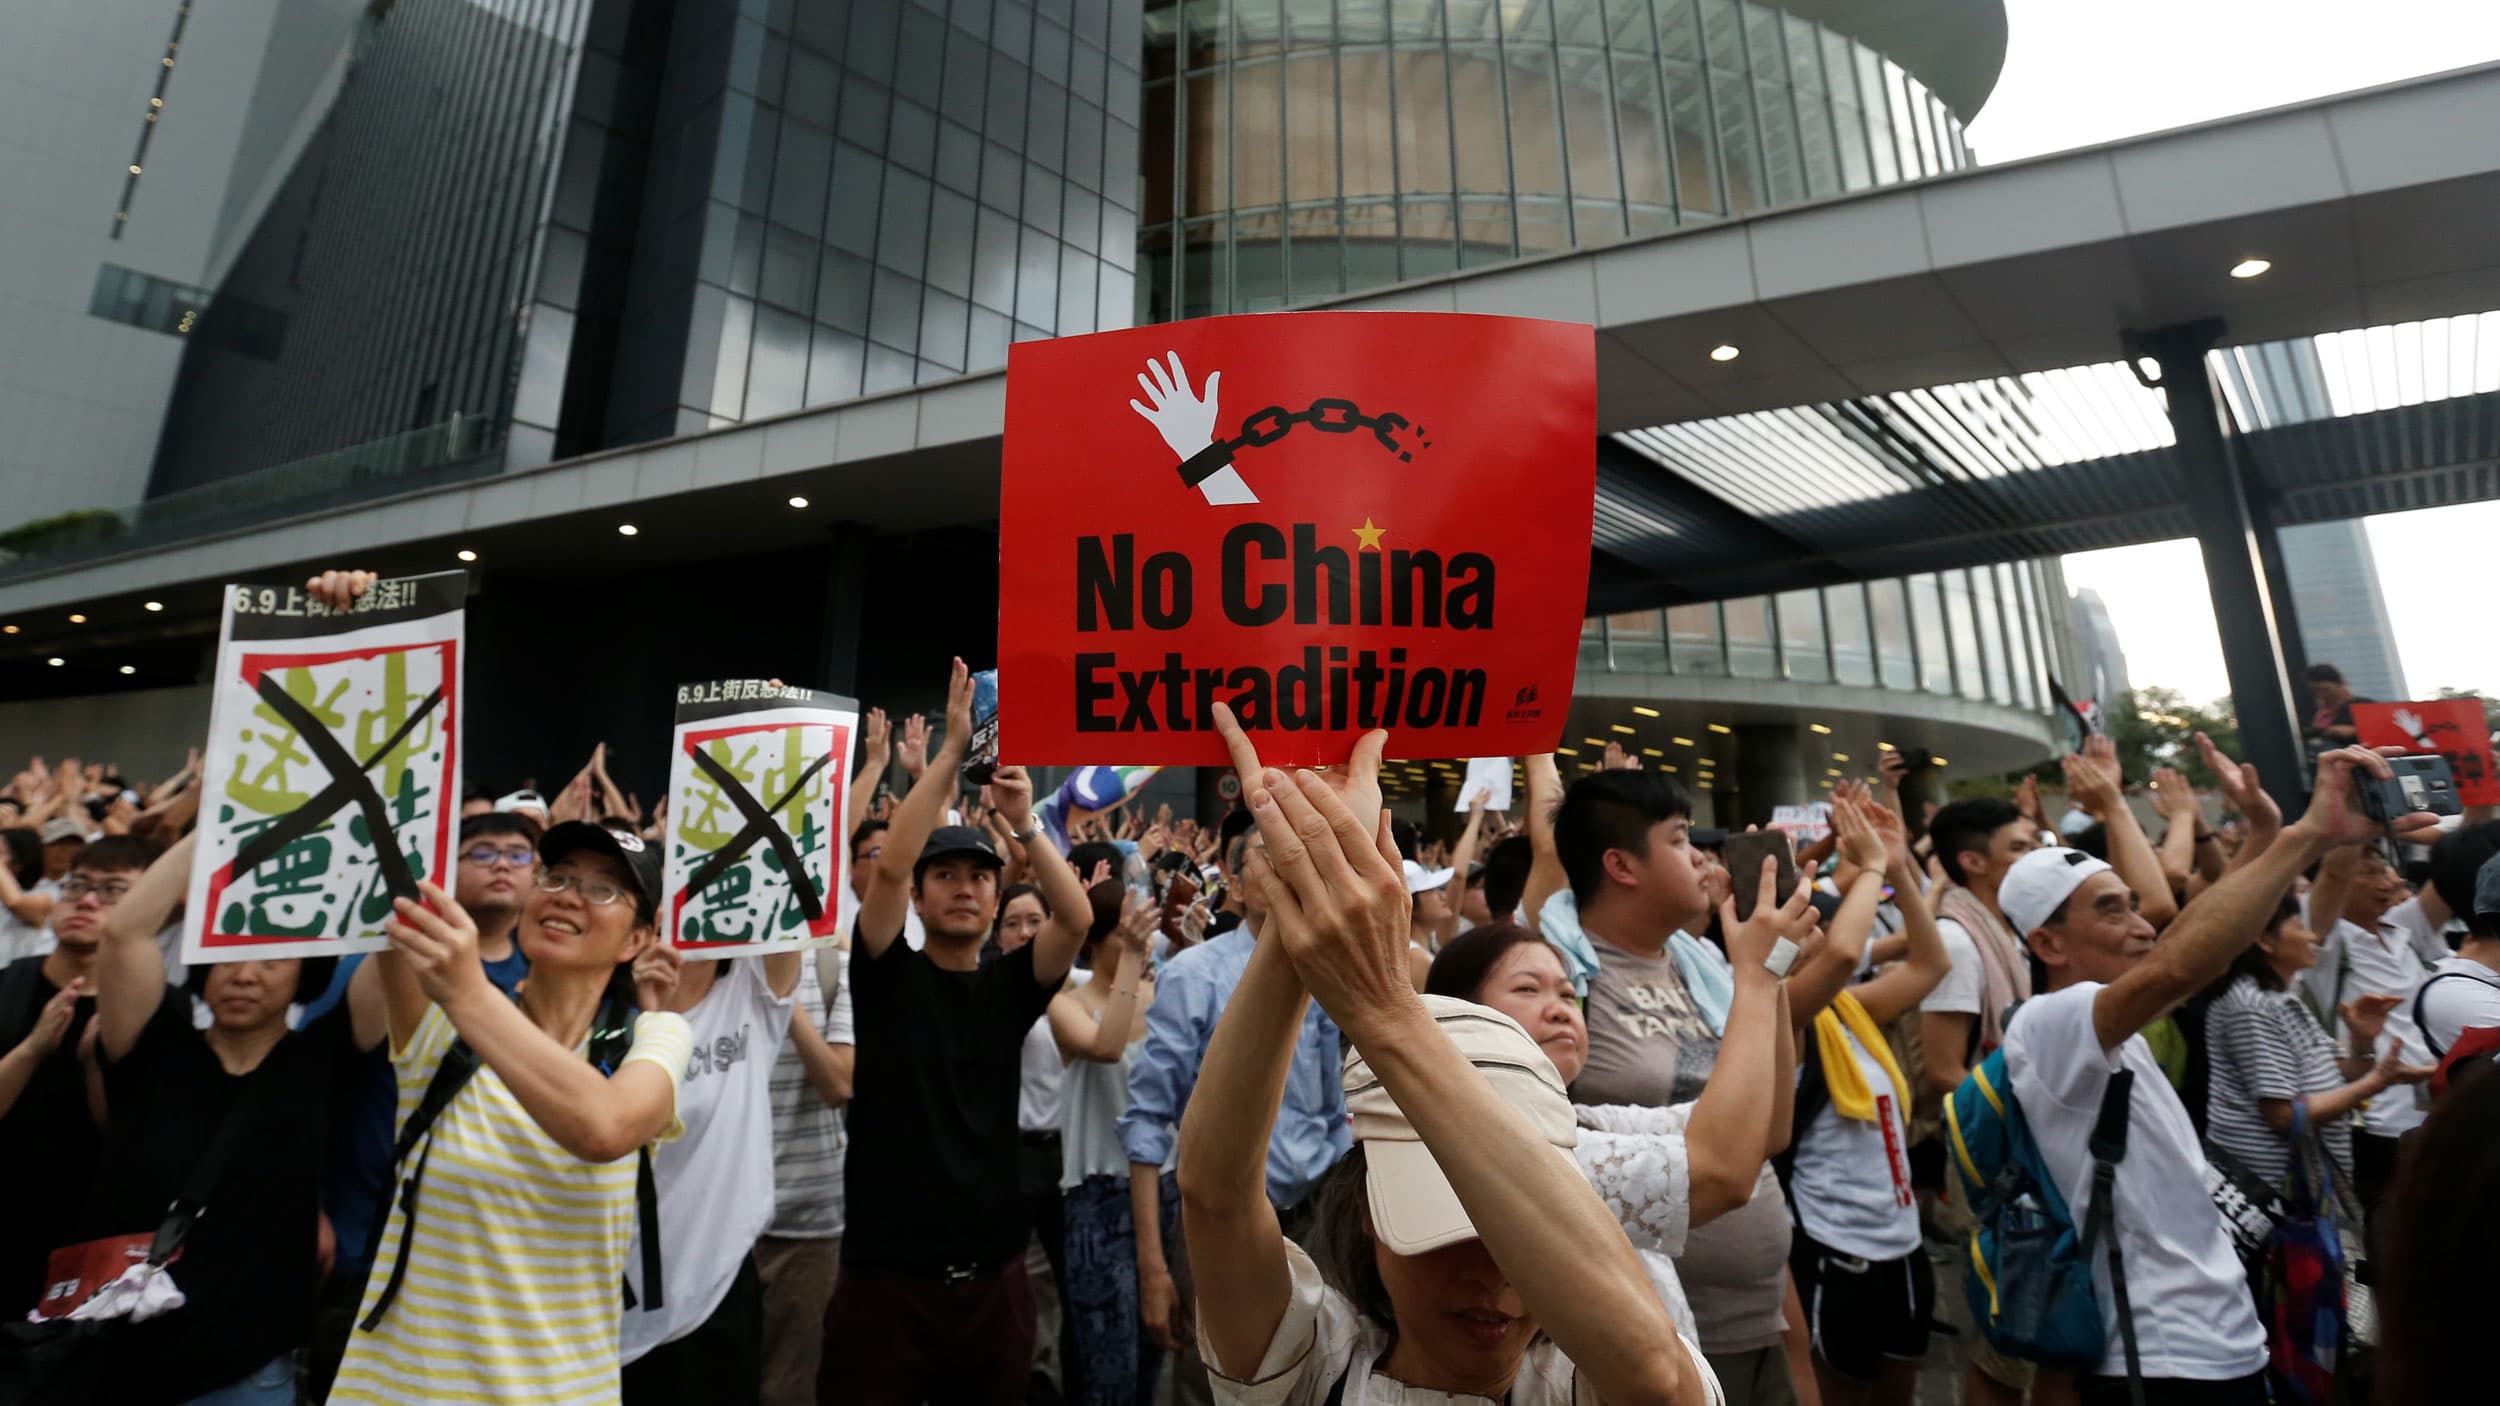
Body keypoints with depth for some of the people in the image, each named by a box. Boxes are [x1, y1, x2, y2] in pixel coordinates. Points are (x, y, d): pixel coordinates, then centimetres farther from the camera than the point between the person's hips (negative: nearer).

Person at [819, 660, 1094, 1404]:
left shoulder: (1010, 987, 3)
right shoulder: (886, 977, -3)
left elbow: (1077, 915, -14)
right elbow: (889, 866, -19)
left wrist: (1023, 822, -18)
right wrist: (953, 746, -21)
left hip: (991, 1275, 3)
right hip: (887, 1274, -2)